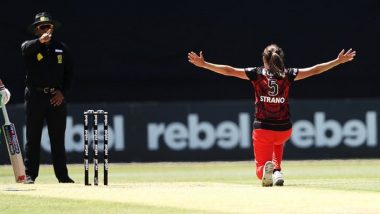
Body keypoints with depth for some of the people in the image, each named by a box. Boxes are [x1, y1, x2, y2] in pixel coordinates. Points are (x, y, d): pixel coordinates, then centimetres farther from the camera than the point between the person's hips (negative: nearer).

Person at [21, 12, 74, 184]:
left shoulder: (61, 48, 11)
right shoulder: (30, 47, 0)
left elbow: (69, 72, 13)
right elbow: (26, 49, -26)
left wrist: (63, 92, -1)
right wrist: (40, 41, -47)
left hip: (56, 98, 3)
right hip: (35, 97, -3)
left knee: (58, 138, 5)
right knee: (33, 137, -2)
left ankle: (62, 175, 8)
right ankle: (30, 175, 0)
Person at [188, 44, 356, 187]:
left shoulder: (256, 73, -3)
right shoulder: (288, 74, -1)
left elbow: (228, 70, -4)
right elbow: (314, 70, 2)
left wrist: (203, 64, 3)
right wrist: (339, 61, 12)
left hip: (262, 128, -2)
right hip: (284, 129, 2)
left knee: (260, 169, 8)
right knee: (278, 140, 41)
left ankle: (267, 168, -31)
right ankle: (277, 171, 17)